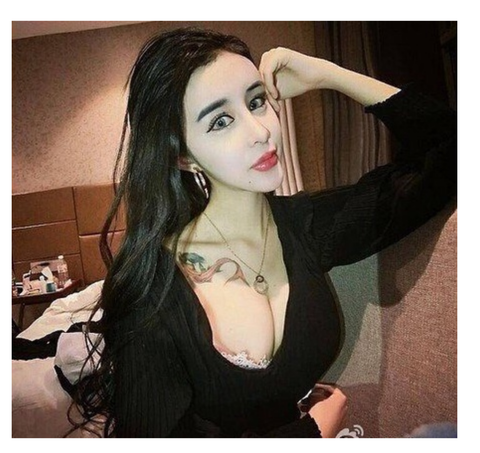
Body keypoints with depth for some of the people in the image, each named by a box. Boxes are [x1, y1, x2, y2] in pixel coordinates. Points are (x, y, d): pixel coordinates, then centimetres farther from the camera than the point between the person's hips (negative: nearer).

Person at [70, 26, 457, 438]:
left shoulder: (304, 225, -11)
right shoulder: (148, 285, -22)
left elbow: (446, 147, -7)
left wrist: (326, 74, -16)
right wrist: (316, 429, -12)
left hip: (302, 423, 4)